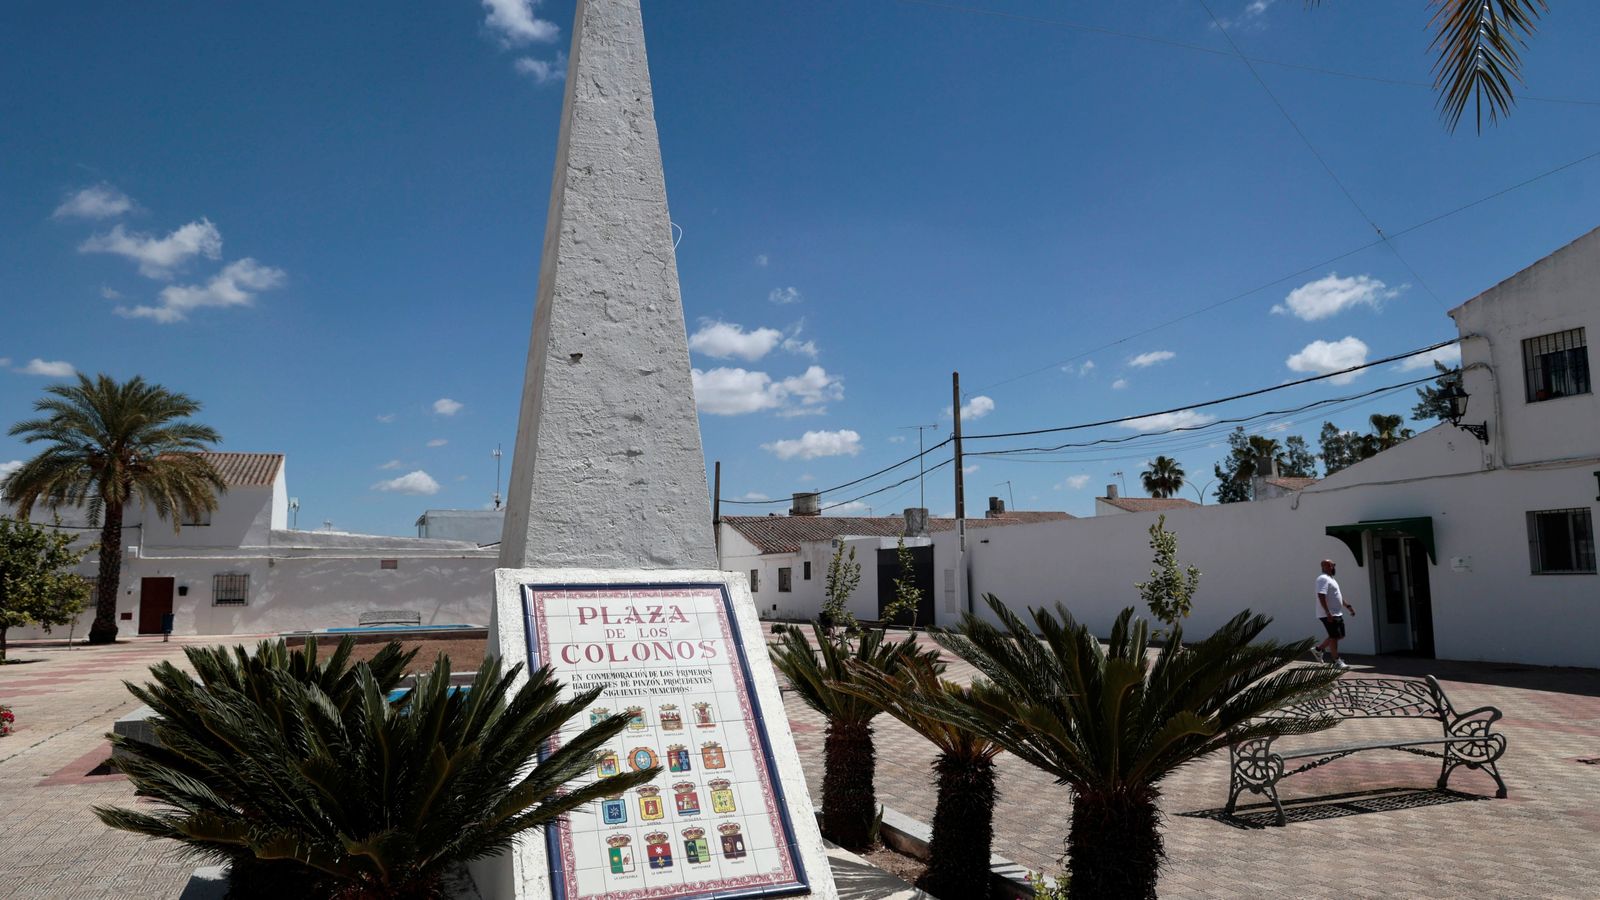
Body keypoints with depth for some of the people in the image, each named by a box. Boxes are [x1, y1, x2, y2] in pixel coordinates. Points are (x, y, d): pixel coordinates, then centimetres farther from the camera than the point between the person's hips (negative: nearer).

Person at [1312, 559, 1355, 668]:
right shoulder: (1323, 579, -16)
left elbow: (1338, 596, 27)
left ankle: (1318, 649, 22)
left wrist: (1348, 606, 22)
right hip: (1329, 615, -10)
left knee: (1339, 635, 14)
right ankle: (1337, 661, 5)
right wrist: (1328, 613, -30)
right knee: (1334, 637, -3)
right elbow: (1321, 596, -26)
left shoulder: (1331, 579, 18)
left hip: (1337, 614, 10)